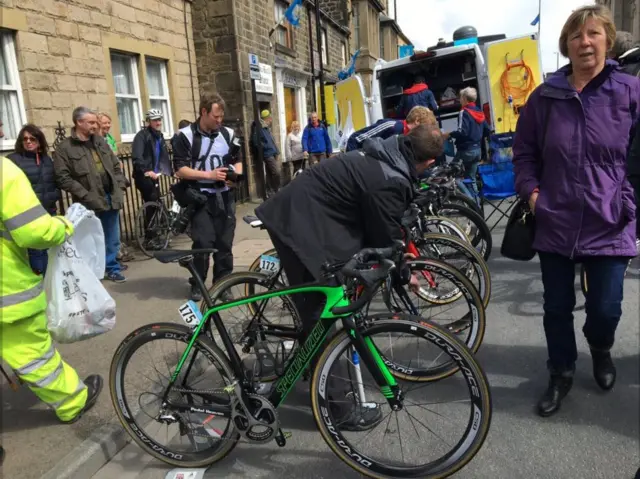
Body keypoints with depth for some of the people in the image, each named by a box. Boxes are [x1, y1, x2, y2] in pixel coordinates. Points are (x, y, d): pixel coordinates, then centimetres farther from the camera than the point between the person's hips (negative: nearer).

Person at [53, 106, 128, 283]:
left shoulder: (100, 141, 12)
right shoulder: (65, 148, -7)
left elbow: (116, 165, 17)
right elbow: (63, 177, -13)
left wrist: (120, 187, 5)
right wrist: (85, 195, -17)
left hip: (111, 198, 5)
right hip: (90, 203, -5)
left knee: (113, 239, 13)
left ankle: (113, 268, 27)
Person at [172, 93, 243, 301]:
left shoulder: (228, 134, 7)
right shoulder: (186, 136, -6)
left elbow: (237, 160, 17)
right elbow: (180, 169, -11)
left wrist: (236, 173, -5)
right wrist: (209, 175, -20)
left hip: (224, 197, 4)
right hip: (201, 198, -4)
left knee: (225, 243, 7)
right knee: (203, 243, -5)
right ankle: (197, 284, 13)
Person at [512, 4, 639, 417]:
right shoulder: (545, 97, 1)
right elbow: (524, 152, 10)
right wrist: (531, 192, -2)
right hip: (555, 224, 1)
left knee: (605, 308, 6)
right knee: (557, 307, 10)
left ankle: (601, 351, 43)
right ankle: (562, 374, 33)